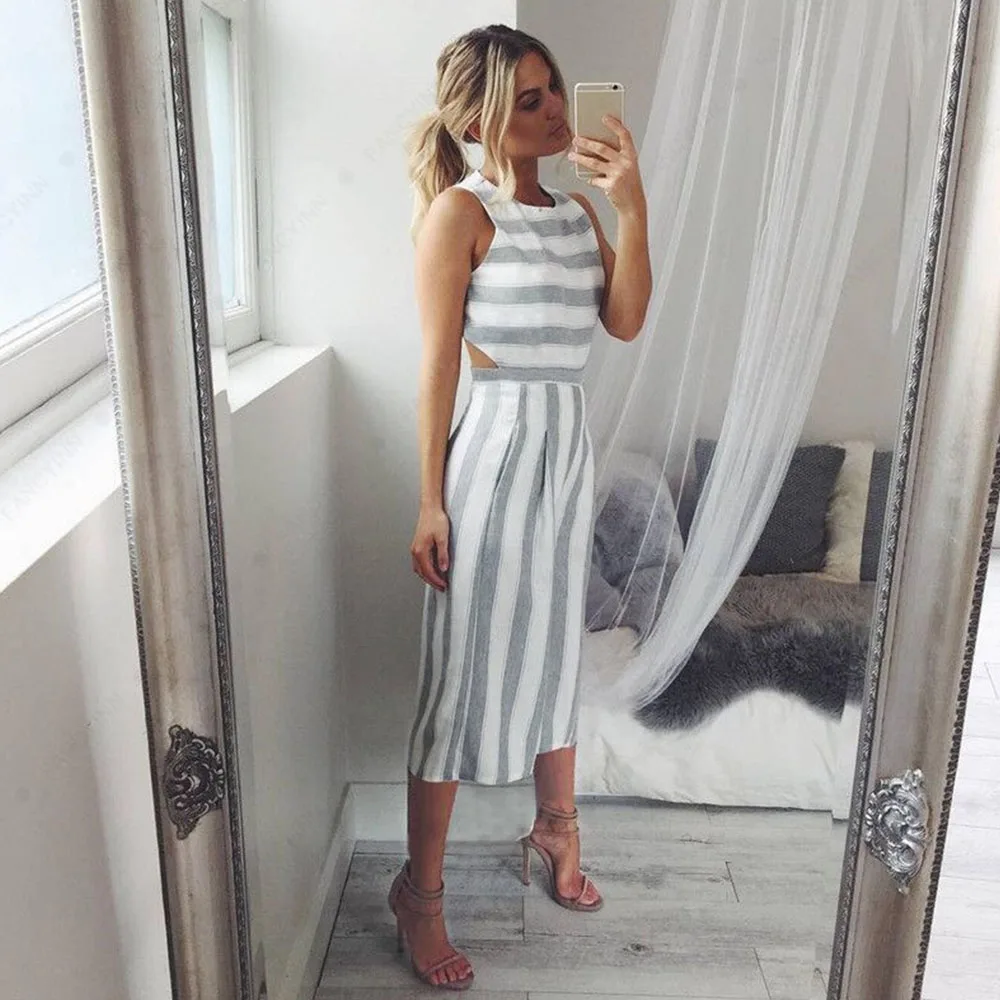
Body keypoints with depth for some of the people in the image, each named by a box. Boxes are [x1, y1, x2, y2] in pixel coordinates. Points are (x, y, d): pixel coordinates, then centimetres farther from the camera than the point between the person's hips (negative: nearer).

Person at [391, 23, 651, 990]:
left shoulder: (575, 209, 11)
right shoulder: (461, 212, -9)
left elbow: (625, 320, 2)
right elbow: (437, 364, -12)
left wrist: (632, 206, -6)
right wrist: (430, 503, -13)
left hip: (570, 446, 7)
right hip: (497, 445, -7)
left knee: (554, 650, 19)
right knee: (461, 676, 1)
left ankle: (555, 824, 40)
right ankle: (418, 891, 19)